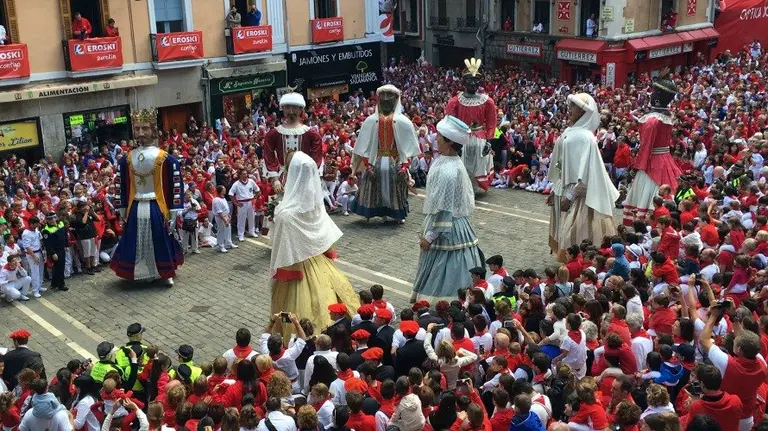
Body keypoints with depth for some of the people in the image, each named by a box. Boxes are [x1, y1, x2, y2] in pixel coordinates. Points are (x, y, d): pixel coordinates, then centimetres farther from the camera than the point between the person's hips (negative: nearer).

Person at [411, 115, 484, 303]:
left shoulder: (448, 171, -26)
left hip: (446, 230, -9)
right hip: (451, 226, 9)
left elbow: (443, 210, -24)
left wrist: (429, 236, -16)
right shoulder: (450, 161, 4)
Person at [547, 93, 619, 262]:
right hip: (564, 190, 9)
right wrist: (555, 190, 15)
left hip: (577, 194, -8)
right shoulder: (569, 132, 8)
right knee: (563, 232, 16)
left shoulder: (585, 137, -17)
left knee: (573, 235, -3)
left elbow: (584, 172, -20)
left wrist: (570, 196, -20)